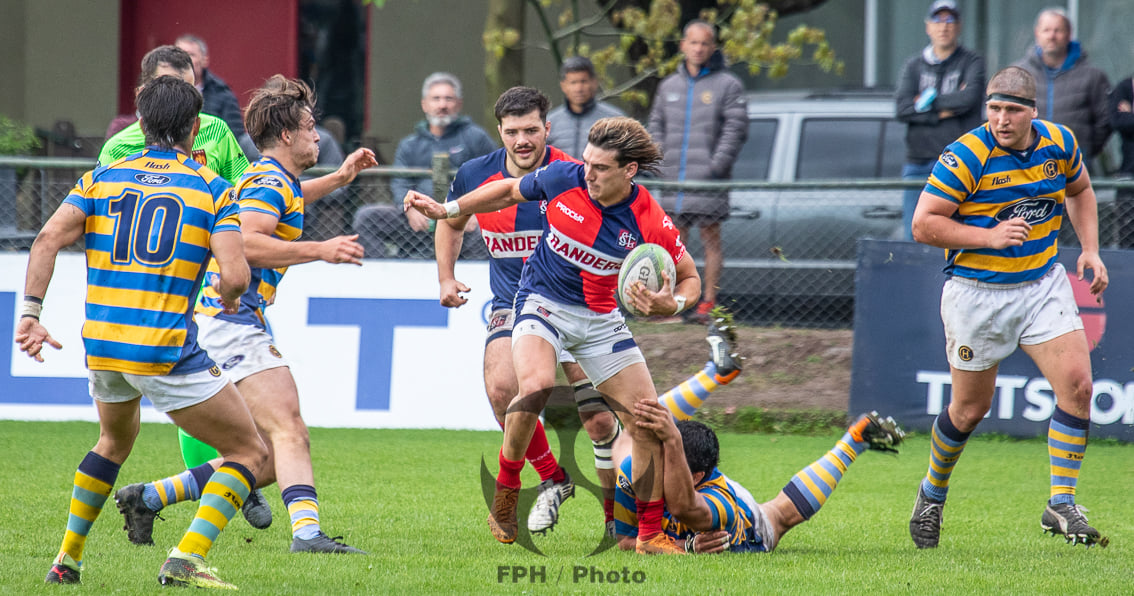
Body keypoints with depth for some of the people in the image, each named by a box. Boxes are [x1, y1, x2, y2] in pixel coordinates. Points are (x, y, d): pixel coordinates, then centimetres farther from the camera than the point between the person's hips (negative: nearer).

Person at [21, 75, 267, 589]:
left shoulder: (102, 179, 9)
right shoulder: (213, 189, 0)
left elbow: (48, 240, -4)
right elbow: (235, 275, -11)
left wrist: (30, 313, -5)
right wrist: (229, 297, 11)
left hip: (100, 345, 5)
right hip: (167, 350, -5)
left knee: (115, 441, 34)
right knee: (250, 452, 6)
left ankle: (67, 559, 32)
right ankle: (186, 560, -10)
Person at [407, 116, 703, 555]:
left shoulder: (649, 223, -16)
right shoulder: (562, 178, -14)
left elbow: (689, 277, -2)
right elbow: (510, 191, 7)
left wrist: (672, 303, -24)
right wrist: (445, 209, 7)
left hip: (601, 319, 2)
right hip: (543, 304, -2)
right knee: (536, 384, -32)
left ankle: (651, 535, 10)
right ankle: (505, 491, -12)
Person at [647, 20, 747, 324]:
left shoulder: (727, 85, 0)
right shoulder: (669, 86, 15)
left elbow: (736, 129, -6)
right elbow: (656, 126, 19)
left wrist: (716, 166, -16)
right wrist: (661, 163, 4)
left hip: (708, 182, -5)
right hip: (673, 180, 5)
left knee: (711, 239, -2)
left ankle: (708, 303, 0)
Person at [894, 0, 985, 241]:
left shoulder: (972, 63, 7)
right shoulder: (913, 66, 14)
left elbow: (969, 98, -13)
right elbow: (903, 108, -1)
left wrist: (928, 101, -4)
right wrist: (944, 111, -8)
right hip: (919, 163, 3)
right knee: (914, 235, 0)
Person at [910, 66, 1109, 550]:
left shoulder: (1059, 143, -2)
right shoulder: (965, 157, -18)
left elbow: (1079, 191, 18)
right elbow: (923, 224, -16)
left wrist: (1089, 250, 5)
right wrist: (990, 236, -24)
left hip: (1044, 284, 4)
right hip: (976, 292, -4)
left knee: (1077, 384, -12)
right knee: (970, 409, 5)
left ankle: (1061, 504, -5)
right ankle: (932, 494, 32)